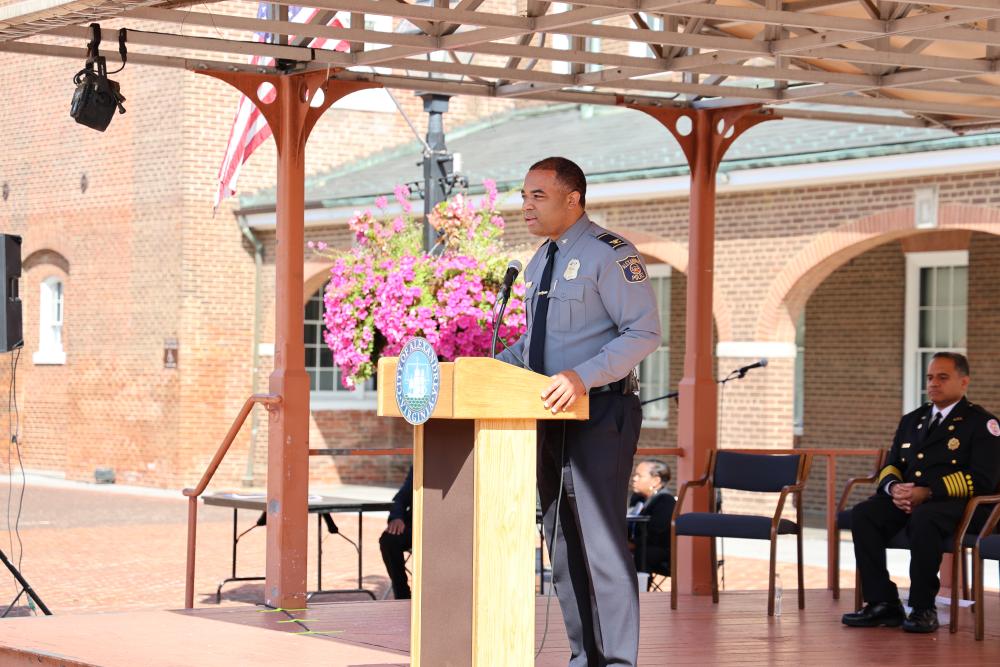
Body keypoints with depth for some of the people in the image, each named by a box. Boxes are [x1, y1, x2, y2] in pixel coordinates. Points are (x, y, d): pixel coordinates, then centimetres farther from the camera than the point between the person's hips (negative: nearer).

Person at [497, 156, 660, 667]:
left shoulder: (609, 254, -10)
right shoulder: (538, 264, 17)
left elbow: (644, 332, -17)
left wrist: (583, 376, -27)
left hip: (600, 413, -9)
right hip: (551, 415, 9)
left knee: (600, 538, -11)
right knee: (561, 543, 10)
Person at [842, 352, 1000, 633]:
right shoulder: (911, 420, 23)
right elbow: (890, 466, 21)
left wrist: (927, 493, -20)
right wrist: (894, 487, -7)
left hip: (955, 504, -6)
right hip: (906, 499, 6)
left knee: (924, 518, -40)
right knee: (862, 514, -23)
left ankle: (923, 608, -27)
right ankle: (883, 604, -21)